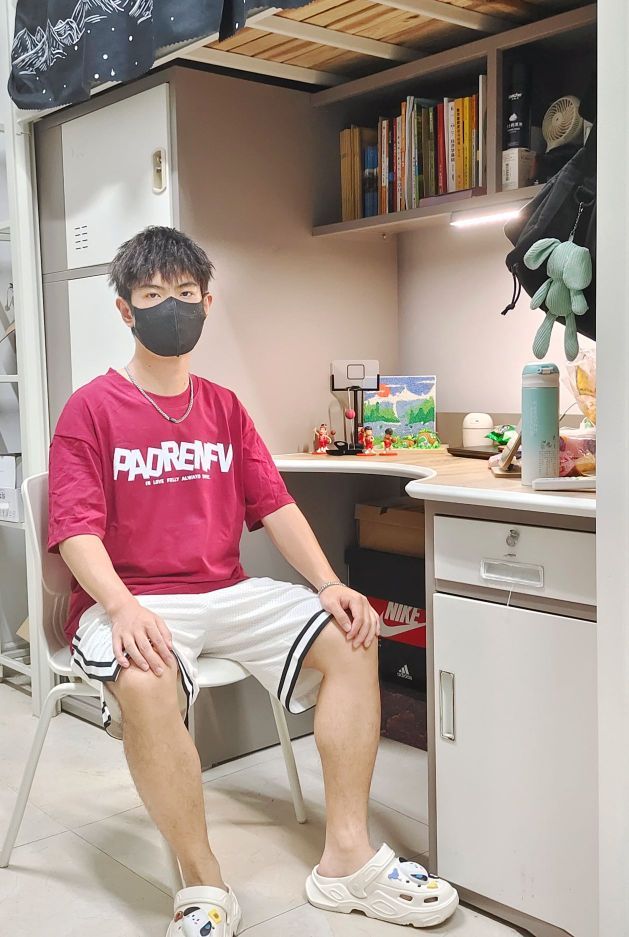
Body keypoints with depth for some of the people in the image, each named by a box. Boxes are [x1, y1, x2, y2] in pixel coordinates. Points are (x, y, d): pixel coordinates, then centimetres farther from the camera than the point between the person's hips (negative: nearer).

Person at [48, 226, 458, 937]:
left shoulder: (224, 408, 15)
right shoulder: (91, 409, -1)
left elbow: (274, 506, 9)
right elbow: (77, 531, -10)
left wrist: (329, 586, -6)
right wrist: (123, 607, -28)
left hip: (226, 593, 5)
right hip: (132, 600, -5)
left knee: (350, 637, -11)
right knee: (145, 682, -36)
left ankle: (347, 857, -7)